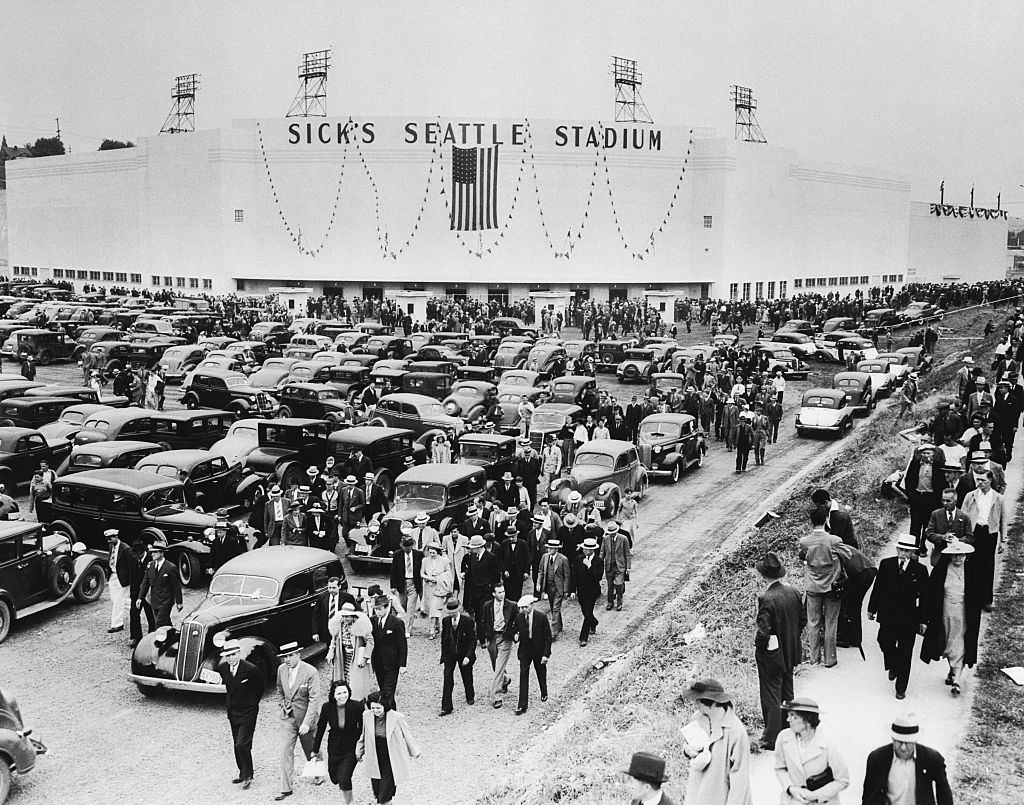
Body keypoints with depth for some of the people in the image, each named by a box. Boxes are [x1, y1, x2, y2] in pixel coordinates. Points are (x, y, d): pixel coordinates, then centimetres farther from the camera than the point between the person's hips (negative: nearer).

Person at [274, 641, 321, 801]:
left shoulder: (311, 672, -21)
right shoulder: (281, 669, -4)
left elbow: (314, 699, -21)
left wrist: (306, 723, -25)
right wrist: (284, 703, 5)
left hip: (306, 717, -4)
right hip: (288, 716, 4)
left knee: (311, 750, 12)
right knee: (286, 751, -5)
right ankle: (286, 789, 0)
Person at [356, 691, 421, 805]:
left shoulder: (397, 717, -19)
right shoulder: (367, 715, -8)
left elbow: (407, 735, -5)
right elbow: (364, 735, 10)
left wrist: (414, 752, 7)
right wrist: (359, 752, 19)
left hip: (392, 760, -4)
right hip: (375, 760, 4)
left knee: (384, 795, -4)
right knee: (377, 790, 13)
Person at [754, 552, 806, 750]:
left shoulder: (766, 598, -25)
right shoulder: (793, 592, -4)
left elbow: (763, 631, -27)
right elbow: (803, 620, 8)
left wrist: (758, 647, -9)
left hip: (771, 655, -7)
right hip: (790, 652, 7)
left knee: (771, 697, 6)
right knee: (787, 693, 21)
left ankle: (772, 739, 14)